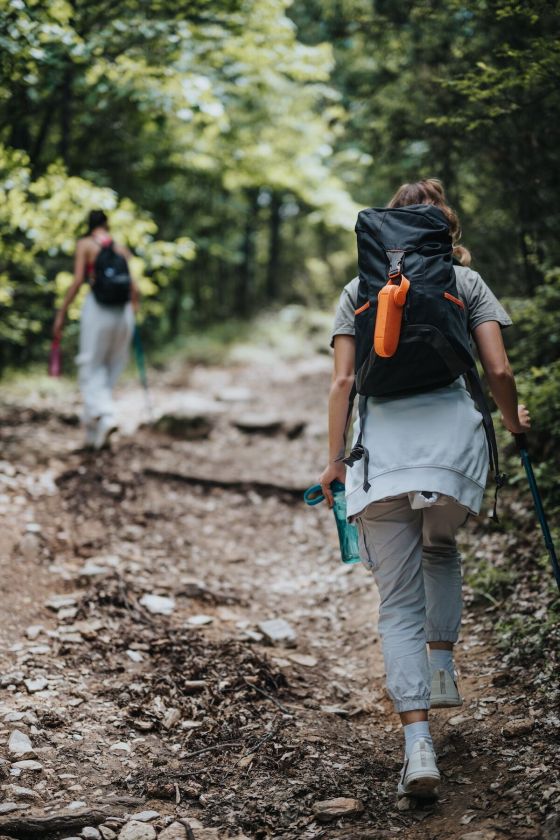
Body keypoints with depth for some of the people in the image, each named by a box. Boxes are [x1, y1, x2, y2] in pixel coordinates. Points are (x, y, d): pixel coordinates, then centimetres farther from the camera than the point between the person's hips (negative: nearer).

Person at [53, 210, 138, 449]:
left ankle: (104, 416, -19)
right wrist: (133, 310, 22)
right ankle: (94, 430, 14)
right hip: (123, 312, 4)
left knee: (92, 368, 3)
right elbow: (134, 287, 9)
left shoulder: (85, 244, 2)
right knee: (111, 368, 12)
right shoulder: (122, 249, 13)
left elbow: (77, 280, -7)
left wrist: (61, 313, -4)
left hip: (97, 307, -4)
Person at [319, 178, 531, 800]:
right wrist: (513, 421, 23)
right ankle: (441, 670, 26)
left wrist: (334, 459, 9)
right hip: (453, 439, 0)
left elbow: (343, 381, 6)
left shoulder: (358, 289, 16)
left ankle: (418, 747, -7)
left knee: (399, 602, 3)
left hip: (382, 446, 0)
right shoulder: (465, 281, 13)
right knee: (440, 548, 32)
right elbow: (499, 371, 4)